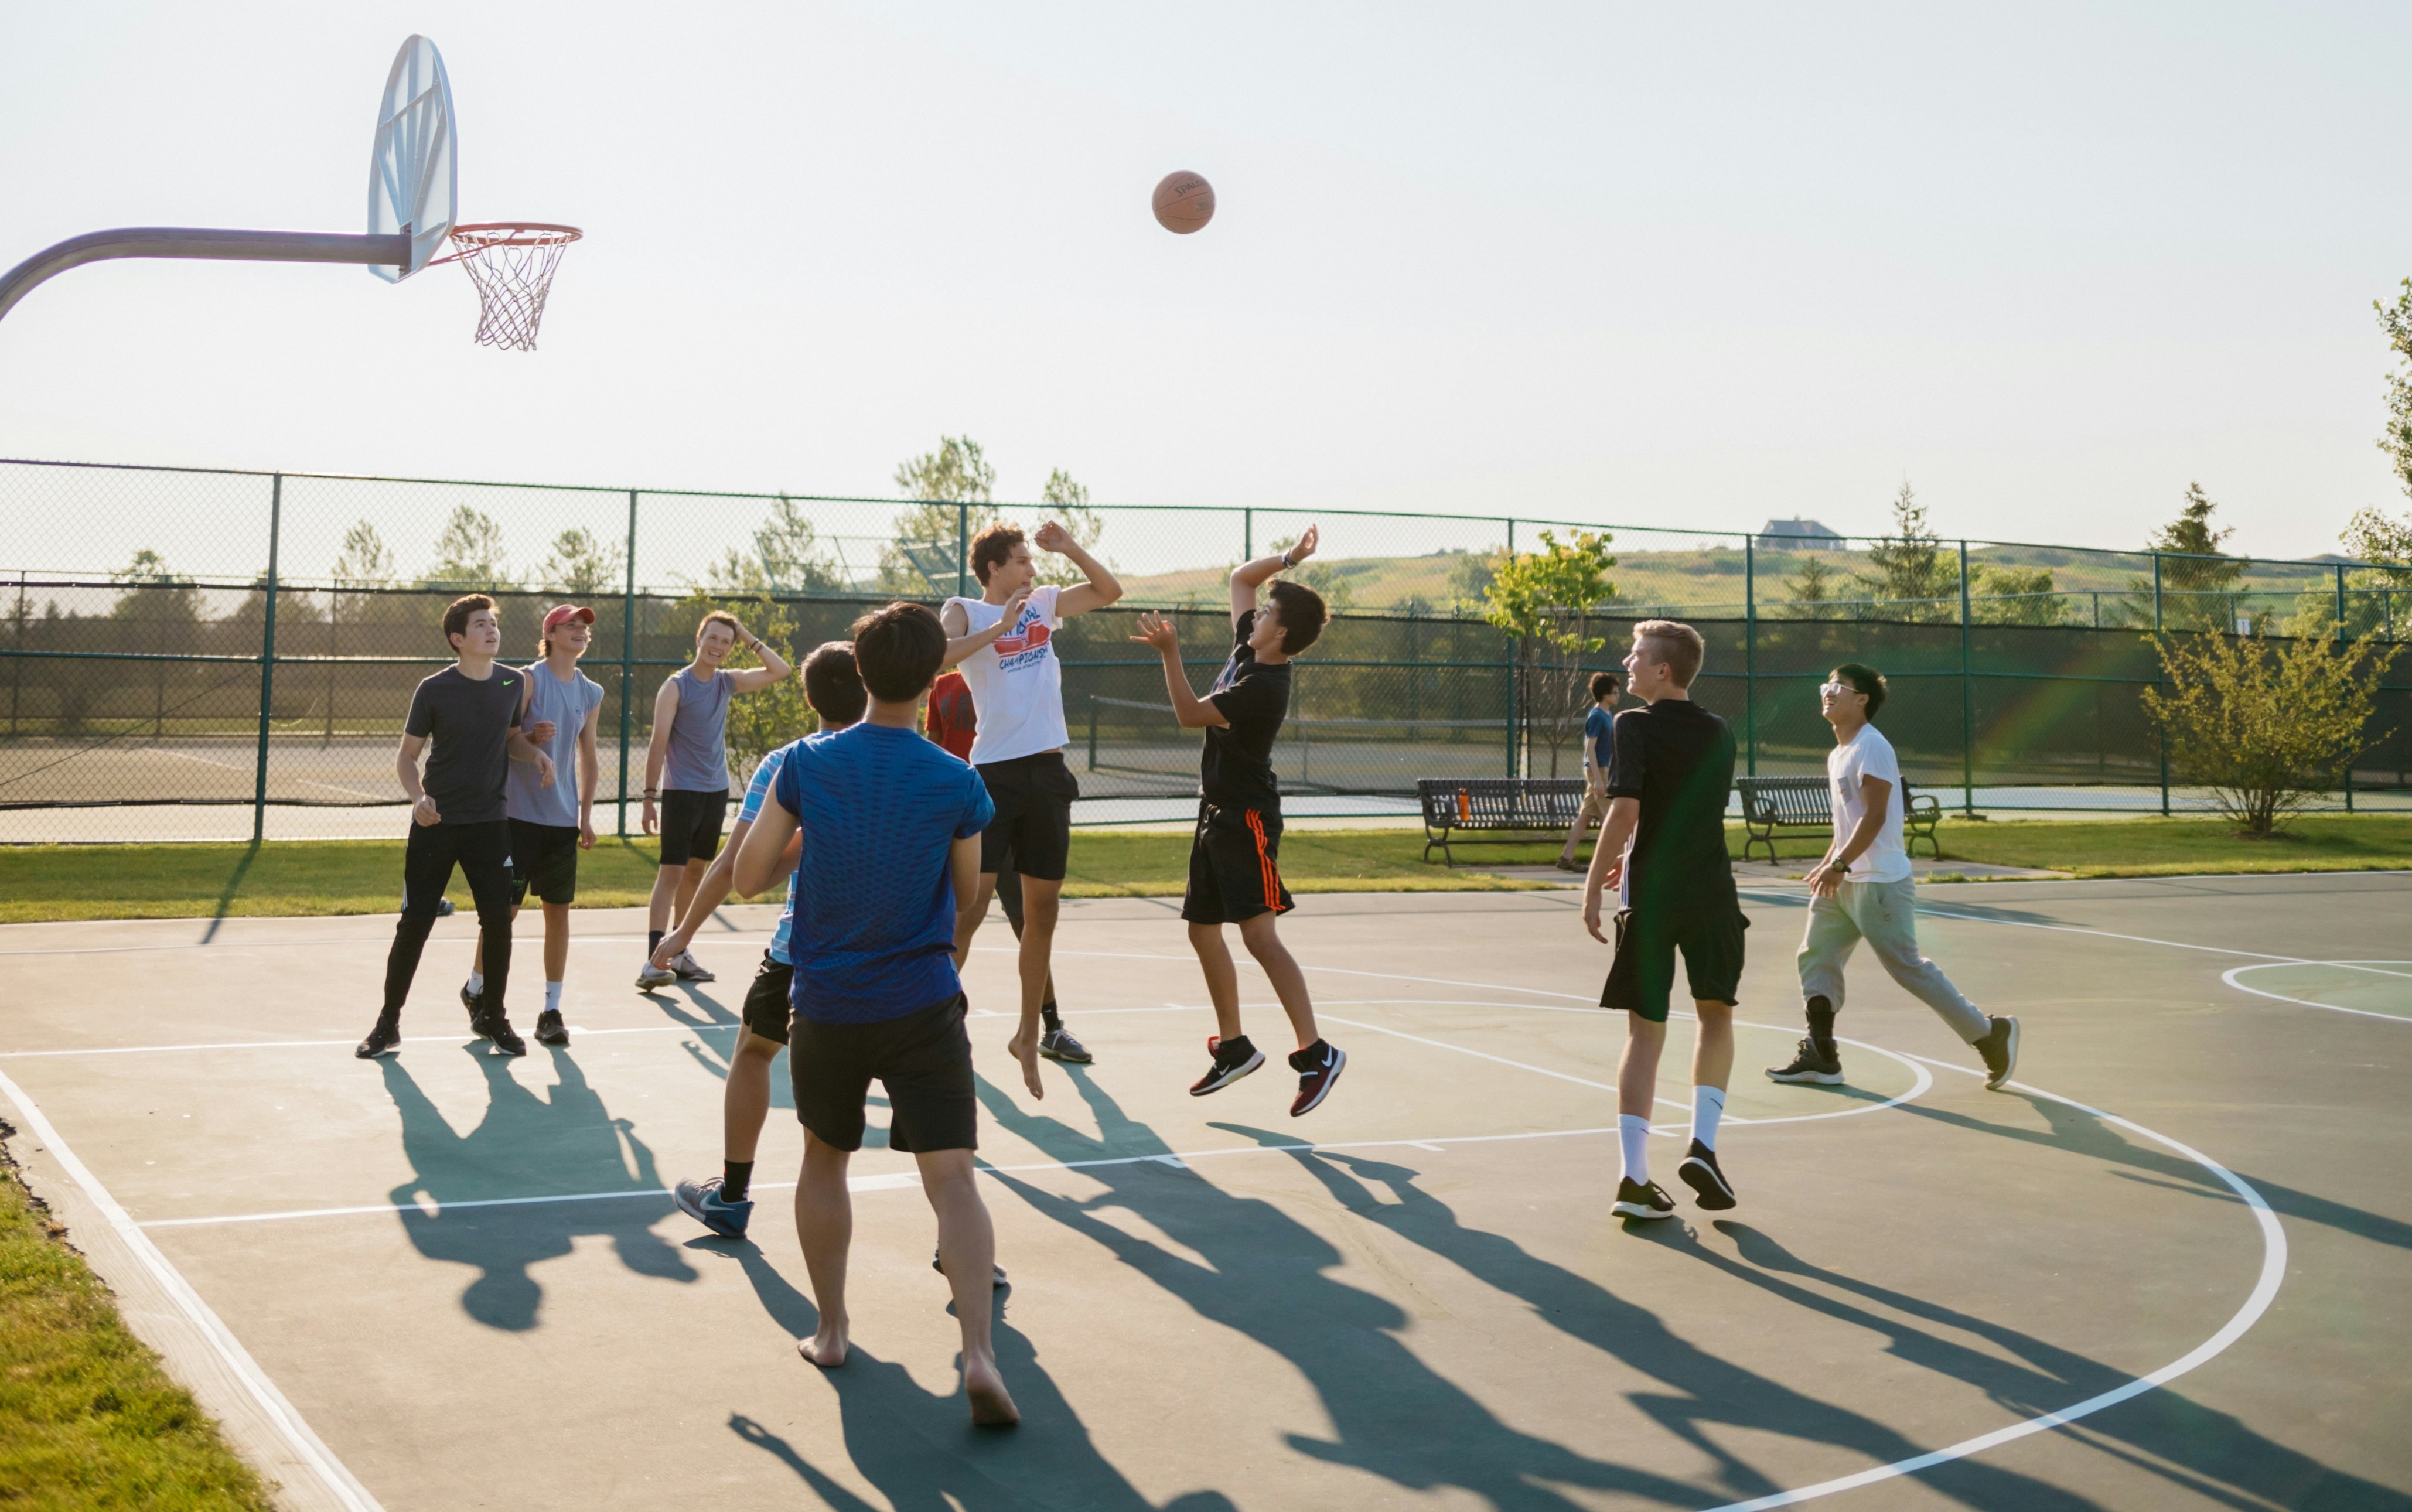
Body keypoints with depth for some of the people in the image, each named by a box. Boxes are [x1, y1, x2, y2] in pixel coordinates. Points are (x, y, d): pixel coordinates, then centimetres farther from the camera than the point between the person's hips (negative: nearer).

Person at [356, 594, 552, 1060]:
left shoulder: (513, 684, 2)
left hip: (490, 824, 3)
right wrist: (418, 797, -19)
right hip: (435, 824, -3)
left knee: (498, 921, 1)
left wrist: (535, 750, -3)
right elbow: (406, 755, -1)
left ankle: (490, 1016, 20)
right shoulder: (434, 690, -8)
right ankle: (389, 1022, 14)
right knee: (414, 924, 0)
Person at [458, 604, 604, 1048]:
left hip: (563, 819, 5)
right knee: (505, 907, 0)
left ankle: (552, 1011, 11)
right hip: (519, 812, -5)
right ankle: (476, 987, 24)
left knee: (559, 909, 4)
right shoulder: (529, 679, -6)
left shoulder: (591, 693, 10)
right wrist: (536, 751, -30)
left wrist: (586, 815, 11)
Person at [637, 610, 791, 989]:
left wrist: (750, 639, 1)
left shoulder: (727, 683, 8)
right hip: (681, 793, -6)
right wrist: (649, 796, -15)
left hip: (716, 792, 6)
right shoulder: (676, 686, -9)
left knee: (696, 872, 11)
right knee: (671, 873, -12)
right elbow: (658, 743, -11)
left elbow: (780, 671, 9)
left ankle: (680, 952, 19)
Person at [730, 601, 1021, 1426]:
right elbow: (971, 895, 6)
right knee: (953, 1178, -6)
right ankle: (979, 1353, -20)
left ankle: (830, 1330, 29)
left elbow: (749, 876, 1)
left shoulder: (806, 764, -6)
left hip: (826, 1009, 2)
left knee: (824, 1159, 23)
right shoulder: (958, 784, -7)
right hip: (924, 1009, -2)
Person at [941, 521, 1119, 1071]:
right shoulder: (966, 611, -2)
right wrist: (999, 627, -20)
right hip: (995, 773, -6)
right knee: (970, 904, -10)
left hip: (1048, 772, 6)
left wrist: (1070, 548, 8)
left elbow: (1109, 591, 21)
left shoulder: (1043, 603, 14)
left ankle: (1038, 1026, 20)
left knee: (1042, 910, 11)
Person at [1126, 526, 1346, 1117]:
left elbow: (1190, 713, -19)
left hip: (1248, 819, -10)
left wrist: (1170, 653, -22)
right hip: (1217, 813, 10)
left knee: (1259, 935, -16)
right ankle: (1233, 1046, 22)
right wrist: (1287, 559, 7)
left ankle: (1315, 1052, -15)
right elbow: (1239, 578, 18)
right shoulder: (1247, 650, 6)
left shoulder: (1264, 685, -20)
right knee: (1202, 930, 12)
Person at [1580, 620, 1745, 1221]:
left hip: (1650, 899, -3)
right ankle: (1702, 1145, 5)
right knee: (1716, 1015, 20)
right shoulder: (1719, 733, 9)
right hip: (1711, 894, 3)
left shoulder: (1636, 726, -8)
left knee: (1645, 1032, 5)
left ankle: (1634, 1176, 0)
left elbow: (1624, 811, -19)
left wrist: (1594, 885, -12)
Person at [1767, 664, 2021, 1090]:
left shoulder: (1871, 747, -14)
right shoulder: (1837, 754, 16)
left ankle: (1991, 1034, 8)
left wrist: (1840, 865, -24)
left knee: (1908, 967, -5)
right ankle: (1820, 1058, 7)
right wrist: (1827, 865, 17)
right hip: (1844, 881, 10)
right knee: (1815, 956, 4)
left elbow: (1874, 816, -21)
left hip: (1880, 883, -10)